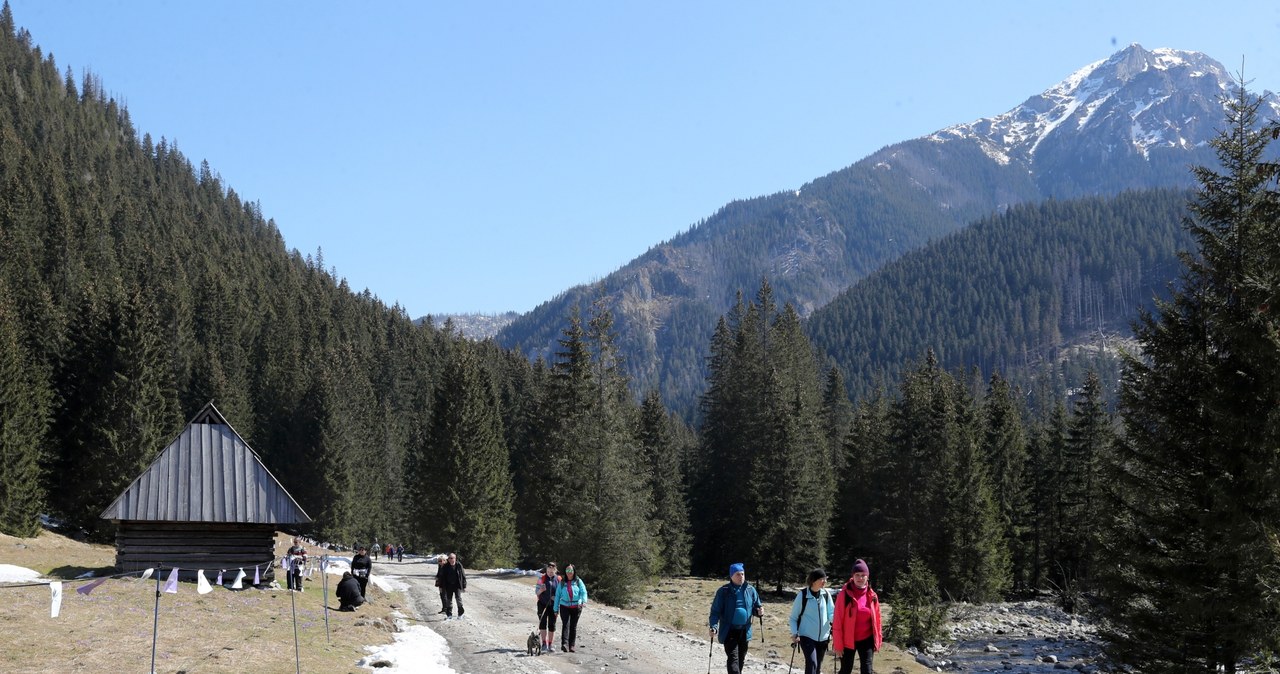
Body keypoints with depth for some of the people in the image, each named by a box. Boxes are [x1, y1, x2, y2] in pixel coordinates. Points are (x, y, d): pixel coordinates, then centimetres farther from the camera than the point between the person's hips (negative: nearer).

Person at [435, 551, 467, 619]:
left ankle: (460, 613, 4)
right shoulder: (445, 567, -1)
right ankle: (449, 614, 15)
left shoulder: (459, 566, -5)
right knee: (449, 600, 7)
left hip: (457, 586, -2)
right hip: (448, 586, 2)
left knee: (458, 598, -10)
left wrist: (464, 586, -1)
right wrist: (441, 586, 4)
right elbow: (441, 576, 5)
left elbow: (463, 576, 0)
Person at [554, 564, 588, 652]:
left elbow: (583, 592, -5)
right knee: (565, 625, -16)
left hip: (576, 607, 1)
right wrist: (556, 609, 6)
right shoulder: (562, 583, 6)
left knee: (573, 626, 4)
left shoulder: (578, 581, 5)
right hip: (565, 607, -1)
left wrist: (584, 601, -25)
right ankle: (564, 644, -27)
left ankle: (571, 646, 9)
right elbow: (558, 595, 9)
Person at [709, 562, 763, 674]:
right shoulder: (723, 591, -8)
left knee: (741, 659, 14)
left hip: (744, 631, 5)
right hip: (729, 631, -5)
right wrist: (714, 626, -21)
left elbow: (756, 607, 14)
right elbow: (715, 611, -7)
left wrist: (759, 612, -10)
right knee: (733, 659, -14)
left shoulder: (750, 590, 3)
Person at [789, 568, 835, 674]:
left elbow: (831, 613, 3)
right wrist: (795, 633, -14)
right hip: (807, 636, -4)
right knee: (812, 663, -20)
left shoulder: (826, 594, 0)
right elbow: (794, 617, -2)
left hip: (823, 637, 4)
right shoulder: (803, 595, -9)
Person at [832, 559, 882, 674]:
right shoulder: (844, 595, -12)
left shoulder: (872, 596, 0)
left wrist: (877, 641, 6)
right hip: (848, 640, -2)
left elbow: (876, 619, 8)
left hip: (866, 640, 3)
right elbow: (837, 622, -11)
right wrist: (838, 644, -12)